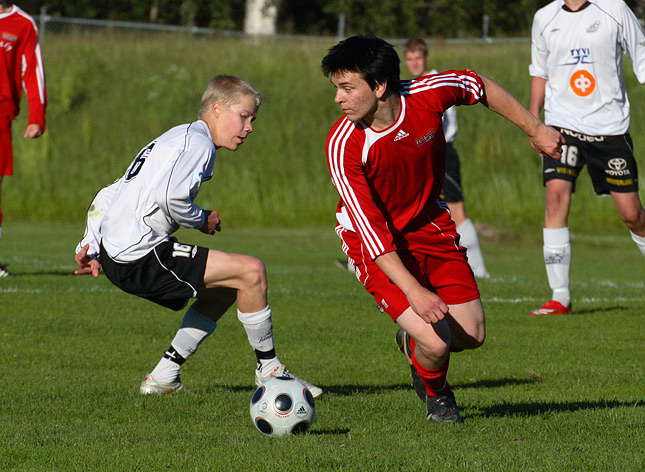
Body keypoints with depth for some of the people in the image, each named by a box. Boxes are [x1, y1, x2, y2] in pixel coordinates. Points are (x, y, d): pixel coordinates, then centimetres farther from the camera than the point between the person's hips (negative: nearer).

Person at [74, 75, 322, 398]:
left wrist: (90, 248, 20)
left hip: (115, 256, 10)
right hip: (140, 255, -10)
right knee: (251, 271, -11)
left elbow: (107, 197, 26)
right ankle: (269, 369, 3)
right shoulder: (198, 142, -6)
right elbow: (171, 197, -24)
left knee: (224, 289, 22)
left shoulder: (174, 139, 25)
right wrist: (202, 220, -5)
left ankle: (163, 377, 18)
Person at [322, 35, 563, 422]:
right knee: (436, 343, -17)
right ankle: (436, 395, 19)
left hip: (429, 223, 4)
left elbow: (481, 87, 2)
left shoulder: (429, 95, -22)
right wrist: (413, 291, -34)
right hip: (378, 245, -4)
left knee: (472, 335, 4)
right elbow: (371, 230, -28)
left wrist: (535, 129, 8)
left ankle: (414, 341, 38)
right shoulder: (342, 146, -29)